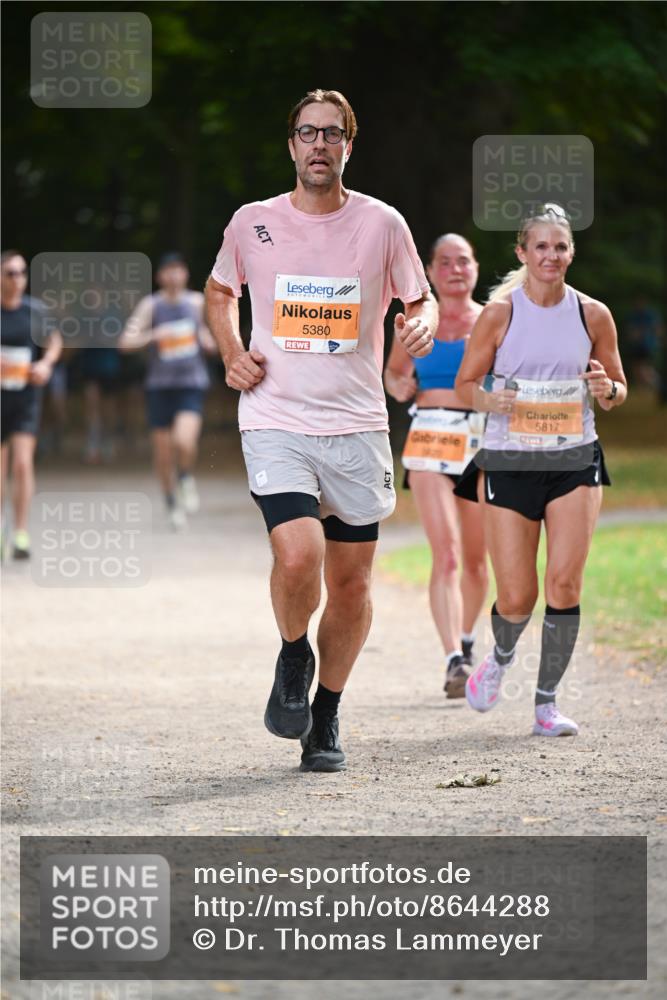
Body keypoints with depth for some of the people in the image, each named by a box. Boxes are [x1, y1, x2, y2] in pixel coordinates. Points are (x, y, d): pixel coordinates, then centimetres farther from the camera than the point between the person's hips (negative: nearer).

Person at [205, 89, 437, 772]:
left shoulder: (382, 223, 2)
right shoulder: (252, 223, 3)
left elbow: (420, 299, 14)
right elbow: (220, 291, 22)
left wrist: (422, 325, -10)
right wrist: (231, 354, 5)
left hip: (356, 423, 2)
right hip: (274, 417, -1)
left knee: (351, 581, 5)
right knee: (298, 555, -23)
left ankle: (326, 715, 24)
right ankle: (293, 657, 9)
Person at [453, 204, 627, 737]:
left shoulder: (593, 314, 2)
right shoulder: (499, 313, -3)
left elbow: (619, 389, 12)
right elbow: (465, 383, 4)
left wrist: (607, 389, -11)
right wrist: (490, 401, -17)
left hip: (575, 462, 1)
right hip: (509, 465, -1)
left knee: (564, 584, -12)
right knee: (516, 598, -1)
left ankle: (547, 702, 2)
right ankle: (502, 657, 34)